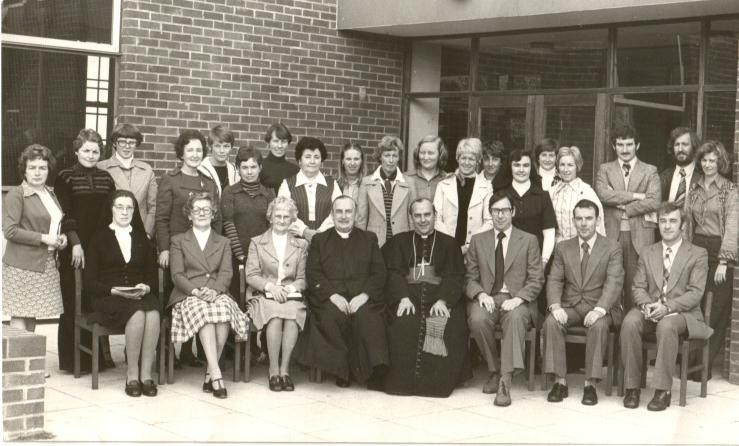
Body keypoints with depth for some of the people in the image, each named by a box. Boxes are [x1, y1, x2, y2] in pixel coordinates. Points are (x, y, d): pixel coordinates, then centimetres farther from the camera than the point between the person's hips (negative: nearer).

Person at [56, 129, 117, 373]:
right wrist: (75, 244, -15)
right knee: (74, 302, 0)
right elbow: (64, 214, -6)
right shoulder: (65, 177, 1)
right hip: (75, 248, -3)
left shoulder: (106, 178, 13)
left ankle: (99, 354, 13)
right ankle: (73, 358, 7)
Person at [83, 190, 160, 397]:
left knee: (153, 314, -34)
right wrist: (114, 290, -14)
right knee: (137, 314, -36)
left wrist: (146, 288, -7)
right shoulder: (99, 239, 10)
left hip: (142, 296, 3)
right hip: (108, 298, -3)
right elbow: (89, 281, 3)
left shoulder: (143, 240, 21)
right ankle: (132, 374, -24)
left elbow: (153, 276, 17)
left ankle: (146, 374, -28)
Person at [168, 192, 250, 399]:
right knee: (202, 310, -37)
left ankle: (209, 374, -31)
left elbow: (226, 273, 7)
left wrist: (214, 290, -15)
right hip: (188, 296, -1)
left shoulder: (223, 242, 24)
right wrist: (196, 290, -15)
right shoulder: (178, 241, 19)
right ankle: (216, 374, -43)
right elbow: (177, 275, 5)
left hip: (217, 294, 1)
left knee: (224, 307, -36)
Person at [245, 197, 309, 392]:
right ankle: (274, 370, -29)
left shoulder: (301, 245, 20)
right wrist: (270, 286, -13)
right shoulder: (257, 243, 16)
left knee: (293, 313, -35)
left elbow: (303, 279, 12)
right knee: (275, 314, -35)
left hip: (291, 295, 1)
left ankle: (284, 369, -30)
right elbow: (251, 276, 5)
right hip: (264, 296, -1)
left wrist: (290, 288, -10)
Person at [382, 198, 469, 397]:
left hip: (440, 297, 0)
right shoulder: (398, 242, 19)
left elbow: (454, 276, 5)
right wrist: (403, 297, -14)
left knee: (448, 326, -30)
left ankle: (437, 382, -17)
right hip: (408, 295, 0)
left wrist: (443, 300, -14)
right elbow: (393, 273, 6)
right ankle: (404, 380, -19)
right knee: (403, 325, -30)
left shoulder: (449, 244, 17)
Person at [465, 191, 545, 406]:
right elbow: (469, 277, 11)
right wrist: (480, 294, -11)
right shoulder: (478, 240, 16)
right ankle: (494, 371, -10)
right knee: (477, 319, -32)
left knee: (515, 317, -36)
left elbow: (536, 280, 4)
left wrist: (518, 299, -14)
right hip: (486, 298, 2)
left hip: (516, 300, -1)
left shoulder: (528, 240, 11)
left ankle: (505, 381, -39)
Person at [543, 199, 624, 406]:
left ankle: (590, 384, -27)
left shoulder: (612, 248, 1)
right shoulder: (563, 248, 11)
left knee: (598, 325, -35)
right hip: (570, 306, 3)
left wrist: (599, 309, -29)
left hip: (599, 308, -3)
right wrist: (555, 306, -19)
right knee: (551, 322, -27)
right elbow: (554, 280, 3)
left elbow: (613, 283, -11)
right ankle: (560, 381, -22)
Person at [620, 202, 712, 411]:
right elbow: (638, 287, 11)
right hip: (649, 311, 3)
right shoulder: (647, 253, 16)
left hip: (682, 312, -3)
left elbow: (695, 293, -6)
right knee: (629, 322, -30)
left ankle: (663, 390, -31)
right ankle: (632, 386, -22)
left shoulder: (698, 254, 4)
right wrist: (646, 304, -13)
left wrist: (668, 307, -21)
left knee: (667, 325, -38)